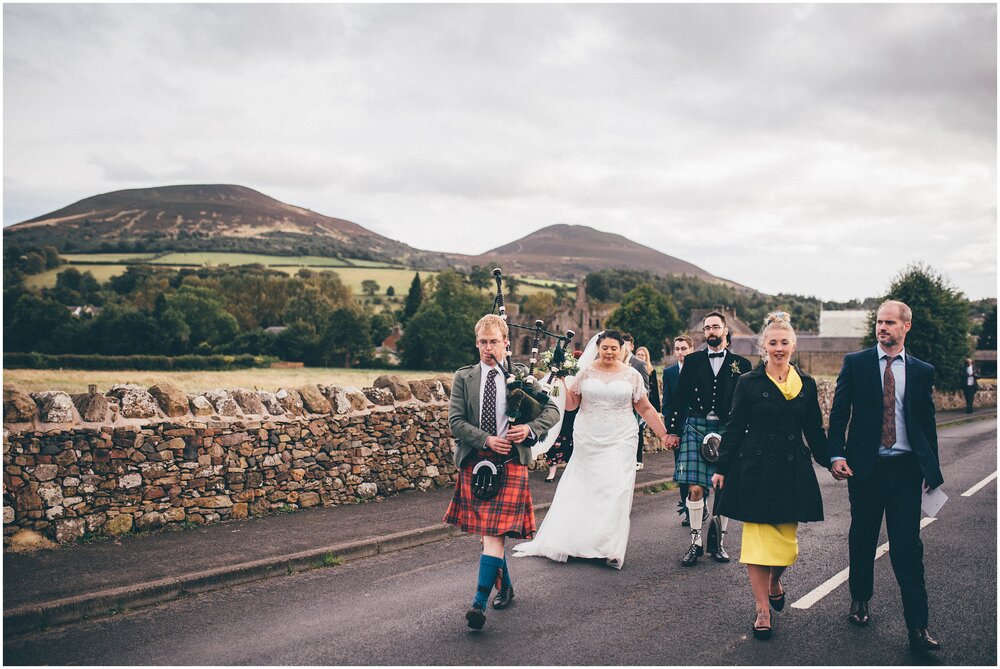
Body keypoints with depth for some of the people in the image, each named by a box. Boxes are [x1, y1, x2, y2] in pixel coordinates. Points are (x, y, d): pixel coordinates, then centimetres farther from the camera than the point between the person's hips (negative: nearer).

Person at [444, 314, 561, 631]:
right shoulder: (464, 378, 7)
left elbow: (552, 409, 5)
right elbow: (455, 420, -1)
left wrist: (530, 429, -13)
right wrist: (486, 439, -14)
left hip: (510, 462, -3)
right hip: (474, 461, 3)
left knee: (494, 532, -11)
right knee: (486, 531, 13)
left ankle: (479, 603, -12)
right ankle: (505, 586, 34)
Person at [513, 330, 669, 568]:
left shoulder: (632, 375, 5)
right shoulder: (586, 372, 4)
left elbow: (645, 409, 9)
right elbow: (570, 404, 4)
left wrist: (664, 434, 6)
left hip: (620, 442, 0)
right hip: (588, 441, 1)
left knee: (616, 492, -7)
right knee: (584, 490, 4)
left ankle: (610, 549, -2)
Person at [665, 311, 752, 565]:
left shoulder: (741, 364, 8)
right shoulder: (693, 360, 9)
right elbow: (681, 399, 8)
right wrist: (674, 431, 3)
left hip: (727, 431, 0)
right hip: (696, 428, 0)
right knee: (695, 488, -5)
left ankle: (719, 541, 17)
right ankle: (695, 542, 7)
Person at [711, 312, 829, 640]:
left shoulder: (806, 384, 7)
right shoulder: (749, 382, -2)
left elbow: (815, 430, 14)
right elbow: (734, 428, 0)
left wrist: (830, 461, 11)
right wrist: (721, 468, -1)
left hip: (792, 471, 3)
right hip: (756, 469, -3)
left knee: (786, 538, 7)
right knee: (757, 537, -1)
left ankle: (775, 582, 38)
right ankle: (762, 609, 10)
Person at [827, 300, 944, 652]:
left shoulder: (922, 371, 6)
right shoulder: (855, 363, 1)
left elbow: (928, 423, 11)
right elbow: (839, 412, -1)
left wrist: (933, 471, 10)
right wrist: (836, 455, -12)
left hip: (906, 468, 0)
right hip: (865, 465, 0)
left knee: (908, 545, -1)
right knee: (862, 537, 13)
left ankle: (917, 625, 4)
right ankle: (860, 600, 32)